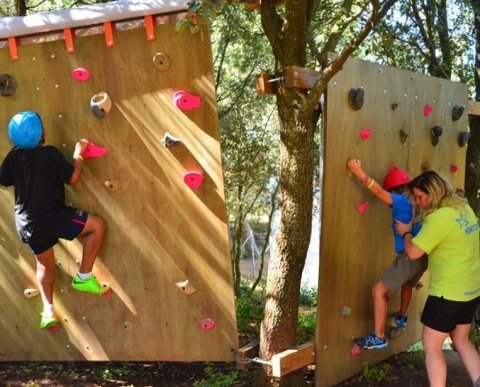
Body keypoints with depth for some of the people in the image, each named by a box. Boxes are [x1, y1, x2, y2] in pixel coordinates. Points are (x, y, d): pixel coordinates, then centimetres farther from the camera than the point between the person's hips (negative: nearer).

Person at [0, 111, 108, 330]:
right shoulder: (49, 153, -14)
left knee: (45, 265, 26)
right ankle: (83, 278, 3)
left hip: (26, 224, 7)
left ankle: (48, 310, 19)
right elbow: (73, 178, -12)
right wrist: (78, 155, 2)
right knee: (97, 225, 3)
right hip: (51, 217, -7)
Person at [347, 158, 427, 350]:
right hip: (422, 255, 9)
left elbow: (379, 191, -24)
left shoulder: (401, 201, -10)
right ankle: (402, 318, 57)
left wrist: (359, 172, -24)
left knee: (379, 290, -6)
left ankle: (378, 338, -6)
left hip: (408, 256, -9)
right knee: (407, 283, 36)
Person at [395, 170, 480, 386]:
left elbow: (413, 253, -20)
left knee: (431, 346, 4)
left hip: (449, 292, -9)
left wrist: (406, 232, 0)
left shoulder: (439, 217, -23)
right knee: (461, 341, 22)